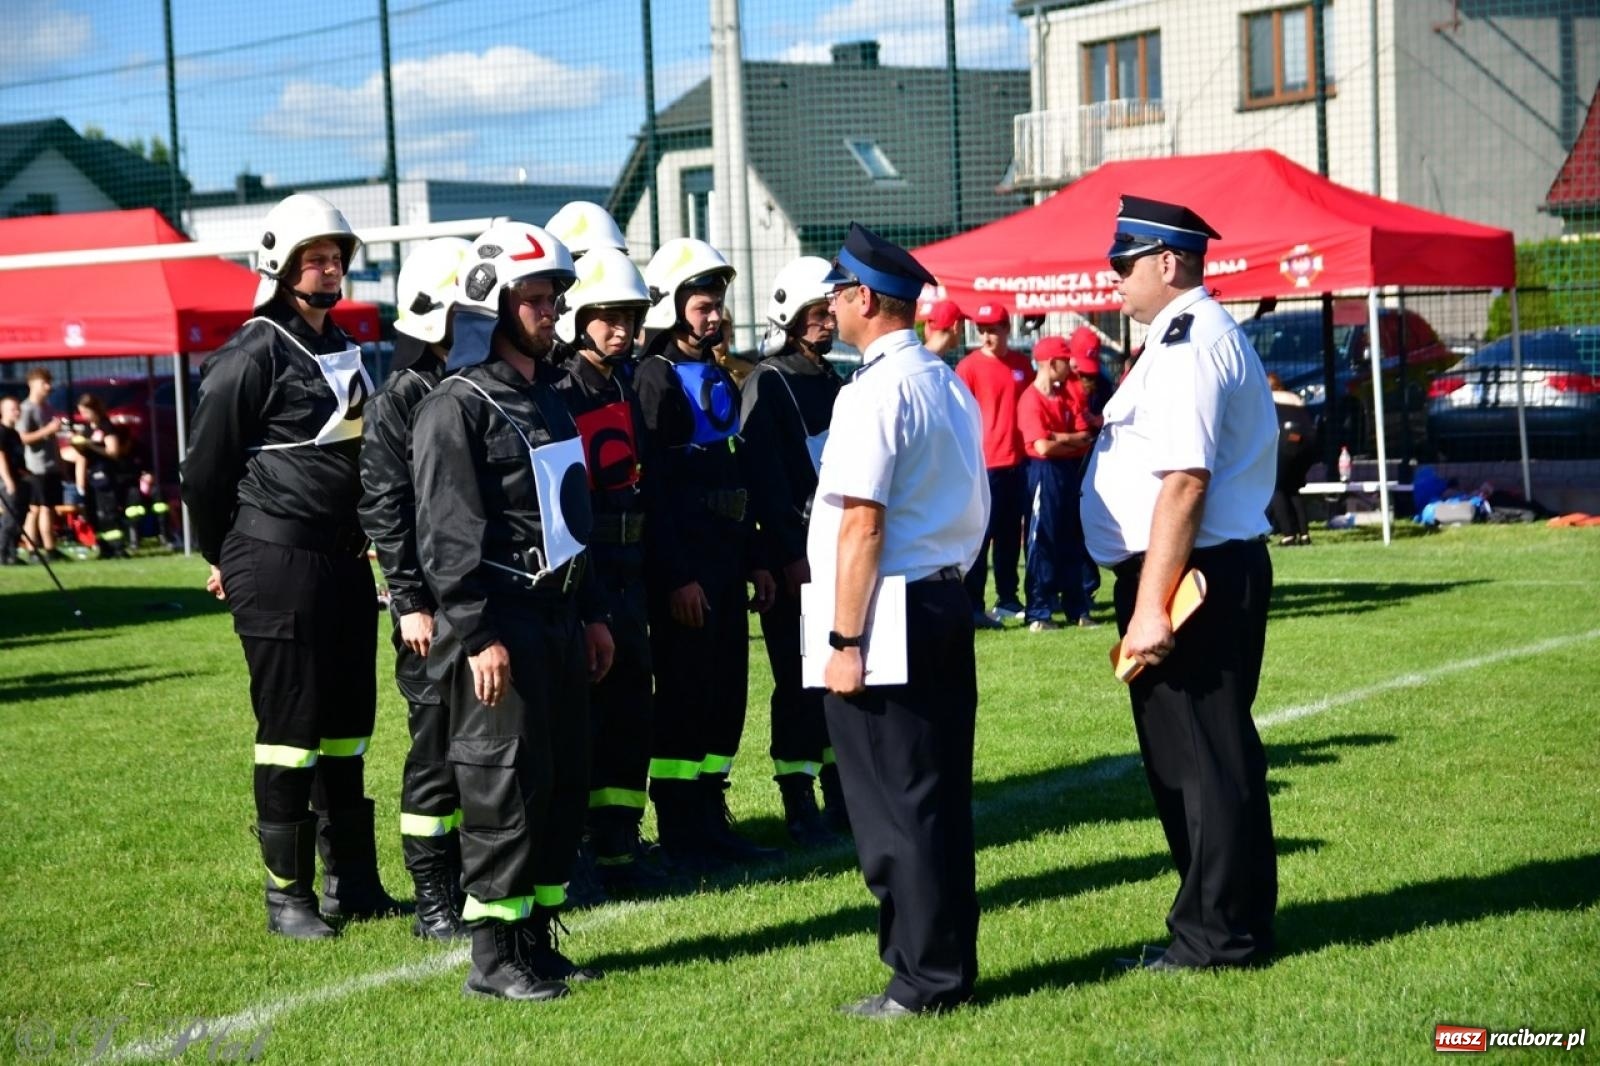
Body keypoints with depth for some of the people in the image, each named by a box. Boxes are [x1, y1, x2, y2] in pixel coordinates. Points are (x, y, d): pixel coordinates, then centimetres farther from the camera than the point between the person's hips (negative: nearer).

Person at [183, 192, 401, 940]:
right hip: (277, 567, -8)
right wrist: (227, 560, 2)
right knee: (290, 726, -3)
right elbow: (205, 471, -8)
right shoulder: (252, 357, -11)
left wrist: (360, 543, 18)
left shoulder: (344, 351, 15)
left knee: (348, 724, 12)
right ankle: (287, 894, 6)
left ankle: (351, 882, 21)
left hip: (344, 561, 8)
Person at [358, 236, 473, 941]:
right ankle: (433, 898, 7)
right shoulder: (399, 400, -6)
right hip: (437, 604, -6)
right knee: (438, 745, -1)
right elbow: (384, 508, -10)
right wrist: (411, 602, -14)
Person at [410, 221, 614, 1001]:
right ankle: (494, 958, 4)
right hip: (501, 624, -9)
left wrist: (591, 613, 20)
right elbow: (449, 535, -17)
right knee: (504, 789, -5)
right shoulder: (457, 408, -11)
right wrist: (478, 636, -21)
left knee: (565, 783, 11)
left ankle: (537, 937, 21)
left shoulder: (546, 400, 17)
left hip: (559, 620, 9)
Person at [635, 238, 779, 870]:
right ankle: (679, 833, 4)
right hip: (681, 562, -8)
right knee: (684, 693, -3)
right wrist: (677, 577, -19)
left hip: (727, 554, 8)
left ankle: (710, 819, 19)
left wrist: (753, 560, 16)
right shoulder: (656, 379, -10)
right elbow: (652, 487, -16)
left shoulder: (721, 378, 16)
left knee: (726, 689, 10)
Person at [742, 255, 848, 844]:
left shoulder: (831, 382, 16)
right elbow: (764, 479, -13)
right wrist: (789, 555, -17)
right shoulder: (769, 384, -7)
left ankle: (841, 793, 18)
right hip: (795, 554, -7)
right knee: (800, 680, -4)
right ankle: (799, 803, 2)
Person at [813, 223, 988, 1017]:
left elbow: (863, 523, -19)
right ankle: (949, 965, 20)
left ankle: (924, 980, 4)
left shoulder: (874, 393, -15)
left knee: (892, 803, -1)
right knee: (940, 795, 13)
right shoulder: (951, 386, 14)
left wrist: (847, 640, -18)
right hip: (947, 599, 9)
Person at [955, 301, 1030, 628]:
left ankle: (1007, 599, 24)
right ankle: (973, 606, -4)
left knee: (1010, 535, 13)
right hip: (983, 464, -6)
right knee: (980, 535, -5)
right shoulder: (969, 366, -6)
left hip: (1016, 462, 6)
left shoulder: (1022, 365, 10)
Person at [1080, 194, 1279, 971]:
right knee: (1211, 754, 16)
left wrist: (1151, 607, -26)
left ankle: (1217, 936, 5)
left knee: (1196, 757, -3)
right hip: (1226, 567, 11)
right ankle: (1231, 924, 25)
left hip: (1194, 574, -11)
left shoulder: (1184, 346, -16)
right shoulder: (1204, 336, 18)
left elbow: (1183, 483, -24)